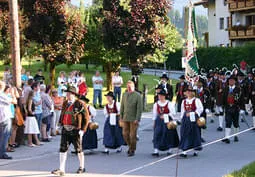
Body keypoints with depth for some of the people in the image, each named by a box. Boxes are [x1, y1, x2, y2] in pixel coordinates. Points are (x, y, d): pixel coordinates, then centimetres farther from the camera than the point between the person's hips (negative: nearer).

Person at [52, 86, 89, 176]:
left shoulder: (80, 104, -9)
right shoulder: (65, 103, 10)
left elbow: (86, 118, -7)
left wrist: (83, 130, -11)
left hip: (75, 130, -5)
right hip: (65, 130, 5)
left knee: (78, 149, 8)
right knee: (63, 149, -2)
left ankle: (82, 167, 26)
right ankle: (61, 170, -2)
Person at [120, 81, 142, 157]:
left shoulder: (137, 95, -7)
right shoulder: (124, 95, 8)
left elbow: (139, 108, -10)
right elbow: (122, 107, 13)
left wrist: (137, 119, -15)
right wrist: (121, 117, 8)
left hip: (134, 119, -5)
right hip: (126, 118, 5)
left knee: (132, 135, -1)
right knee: (125, 134, 6)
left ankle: (132, 150, 12)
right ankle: (130, 146, 29)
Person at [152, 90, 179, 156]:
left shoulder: (169, 104, -5)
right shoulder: (156, 104, 7)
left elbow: (173, 113, -6)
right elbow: (155, 114, 14)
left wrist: (165, 115, -15)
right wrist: (154, 121, 12)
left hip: (167, 121, -3)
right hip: (159, 121, 3)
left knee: (169, 135, 5)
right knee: (157, 135, -7)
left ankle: (169, 150, 20)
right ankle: (156, 150, -10)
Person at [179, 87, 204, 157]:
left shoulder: (196, 100, -2)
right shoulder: (184, 101, 13)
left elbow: (200, 109, -11)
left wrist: (191, 113, -17)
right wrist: (182, 119, 12)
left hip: (194, 119, -4)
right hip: (186, 119, 4)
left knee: (195, 134, 3)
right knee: (184, 134, -2)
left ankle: (196, 151, 16)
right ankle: (184, 151, -3)